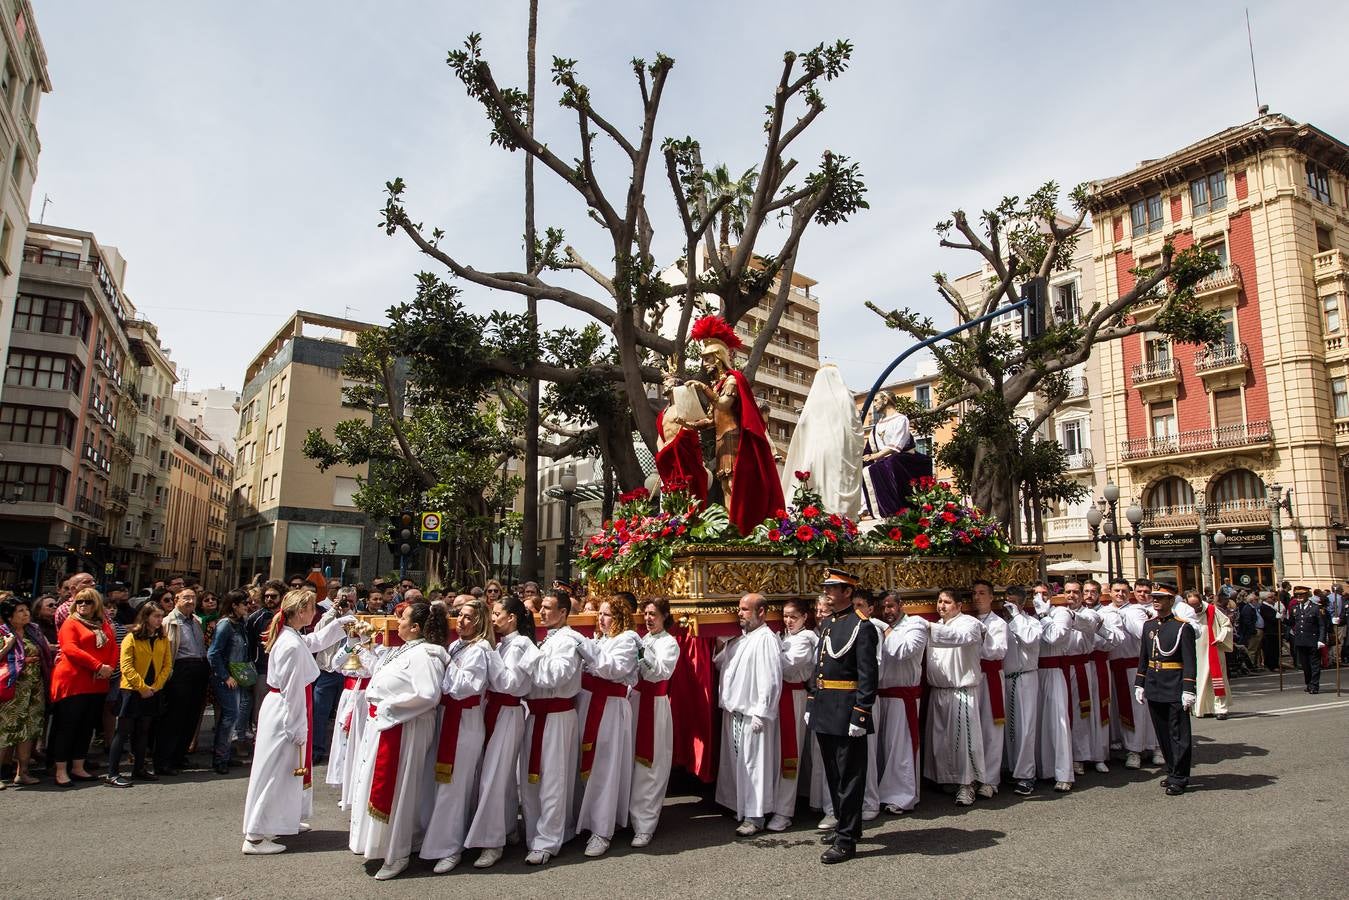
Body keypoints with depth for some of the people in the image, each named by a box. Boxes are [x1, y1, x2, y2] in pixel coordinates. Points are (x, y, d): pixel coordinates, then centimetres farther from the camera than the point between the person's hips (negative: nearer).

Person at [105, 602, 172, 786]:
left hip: (152, 692, 5)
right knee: (123, 732, -3)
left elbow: (167, 665, 6)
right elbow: (126, 667, -14)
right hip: (131, 691, -5)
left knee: (143, 732, 13)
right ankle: (112, 773, 2)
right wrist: (142, 688, -16)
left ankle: (139, 770, 21)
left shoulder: (163, 639, 6)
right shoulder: (131, 638, -9)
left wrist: (155, 687, -6)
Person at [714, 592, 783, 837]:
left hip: (752, 713, -9)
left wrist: (760, 713, -21)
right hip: (734, 711, 9)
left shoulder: (766, 639, -14)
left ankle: (755, 816, 8)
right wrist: (720, 648, 4)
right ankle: (740, 807, 29)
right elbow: (722, 664, 23)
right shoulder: (740, 638, 13)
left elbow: (771, 679, -19)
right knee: (736, 761, 16)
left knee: (753, 763, -1)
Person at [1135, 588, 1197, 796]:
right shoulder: (1148, 625, 9)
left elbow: (1189, 661, -12)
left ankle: (1179, 779, 10)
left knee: (1178, 736, 2)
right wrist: (1139, 684, 11)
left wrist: (1188, 690, -17)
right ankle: (1173, 772, 26)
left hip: (1175, 690, -6)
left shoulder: (1183, 627, -9)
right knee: (1163, 735, 14)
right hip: (1154, 689, 6)